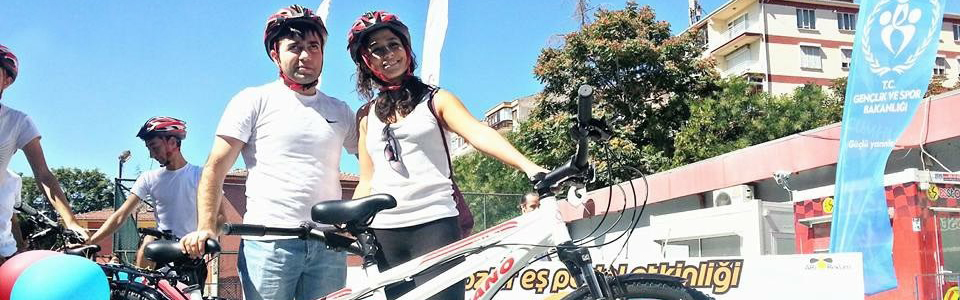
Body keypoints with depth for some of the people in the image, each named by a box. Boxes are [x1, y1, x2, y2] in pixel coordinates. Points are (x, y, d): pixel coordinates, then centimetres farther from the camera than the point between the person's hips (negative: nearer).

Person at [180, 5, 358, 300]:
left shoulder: (340, 111, 14)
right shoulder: (254, 101, 4)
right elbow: (215, 168, 0)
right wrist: (206, 227, -13)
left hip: (329, 245, 3)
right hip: (268, 243, -3)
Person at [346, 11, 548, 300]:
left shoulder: (435, 99, 7)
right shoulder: (367, 116, 16)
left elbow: (479, 134, -9)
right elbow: (367, 181, 15)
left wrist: (529, 167, -26)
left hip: (434, 224, -3)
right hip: (385, 233, 3)